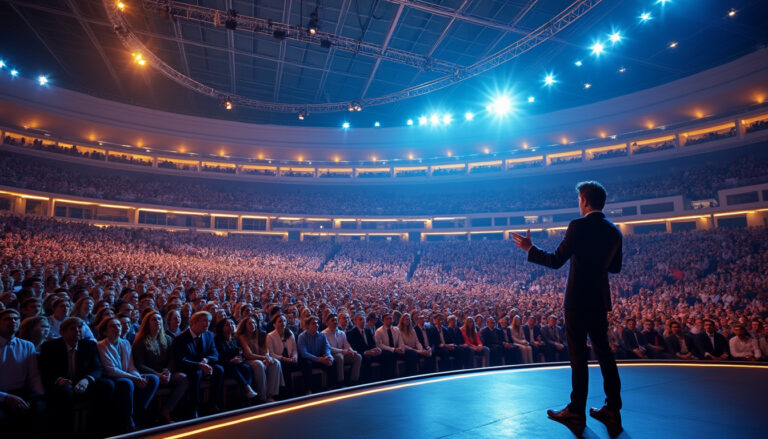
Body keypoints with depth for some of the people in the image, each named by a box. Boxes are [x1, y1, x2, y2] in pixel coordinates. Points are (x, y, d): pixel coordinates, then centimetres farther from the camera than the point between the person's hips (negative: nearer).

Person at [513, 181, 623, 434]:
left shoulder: (579, 226, -15)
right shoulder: (614, 231, 7)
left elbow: (556, 261, -17)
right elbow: (615, 267, 15)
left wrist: (529, 248, -5)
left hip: (578, 299, -7)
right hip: (600, 300, 7)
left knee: (578, 355, 1)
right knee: (603, 352, 15)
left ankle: (576, 413, 11)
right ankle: (612, 412, 22)